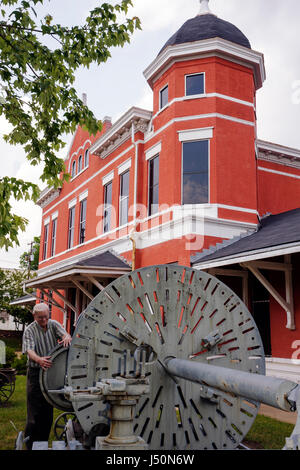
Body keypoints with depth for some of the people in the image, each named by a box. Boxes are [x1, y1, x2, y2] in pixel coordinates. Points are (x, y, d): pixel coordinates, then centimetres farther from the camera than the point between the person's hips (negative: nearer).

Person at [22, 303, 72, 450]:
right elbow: (29, 350, -20)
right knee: (34, 411, -6)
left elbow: (66, 335, -11)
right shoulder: (29, 330, -8)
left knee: (48, 410, 10)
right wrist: (39, 359, -41)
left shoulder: (54, 324, 3)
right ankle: (30, 444, 4)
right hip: (35, 372, -4)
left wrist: (66, 338, -37)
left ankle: (43, 442, 22)